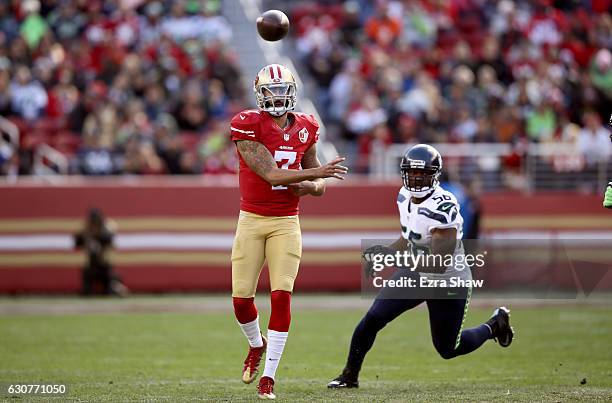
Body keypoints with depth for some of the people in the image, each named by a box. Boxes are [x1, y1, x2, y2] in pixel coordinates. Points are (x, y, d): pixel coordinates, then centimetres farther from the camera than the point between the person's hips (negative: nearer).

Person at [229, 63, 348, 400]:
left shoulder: (305, 129, 5)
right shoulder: (248, 126, -10)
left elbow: (318, 185, 14)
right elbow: (271, 174, -19)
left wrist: (308, 187, -9)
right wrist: (315, 173, -23)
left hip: (286, 223, 2)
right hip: (251, 221, -2)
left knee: (281, 296, -10)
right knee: (241, 299, 0)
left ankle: (268, 376, -3)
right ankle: (257, 345, 34)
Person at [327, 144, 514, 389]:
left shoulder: (442, 209, -32)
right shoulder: (405, 197, -5)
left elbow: (439, 265, -35)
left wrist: (394, 256, -41)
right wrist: (383, 254, 1)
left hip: (447, 284, -6)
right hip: (416, 275, 6)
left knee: (447, 349, 10)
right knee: (373, 319, -9)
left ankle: (494, 325, 35)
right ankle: (350, 375, 8)